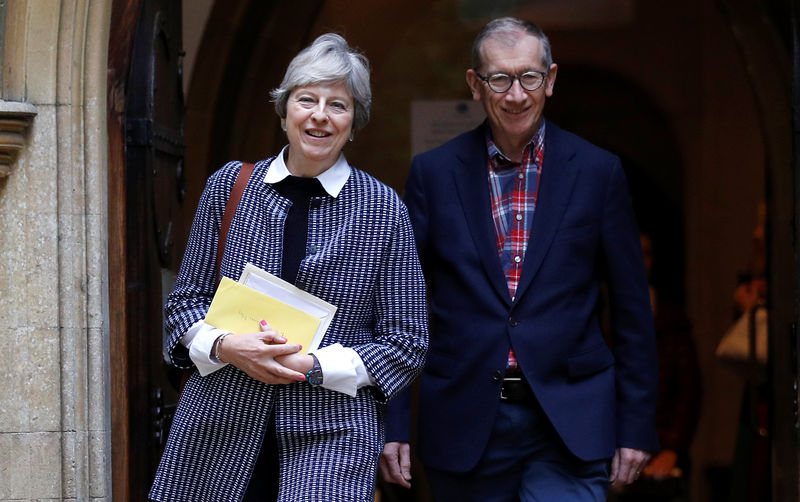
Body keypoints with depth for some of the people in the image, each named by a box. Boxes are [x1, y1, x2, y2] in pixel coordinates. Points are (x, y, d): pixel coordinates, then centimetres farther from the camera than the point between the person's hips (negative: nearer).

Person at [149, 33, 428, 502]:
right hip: (220, 428, 2)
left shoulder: (384, 209, -1)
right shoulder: (229, 186, 5)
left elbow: (407, 343, 0)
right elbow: (186, 299, 11)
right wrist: (224, 346, -10)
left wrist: (312, 366, -12)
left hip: (333, 433, -2)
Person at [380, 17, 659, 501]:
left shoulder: (598, 171, 2)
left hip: (569, 426, -1)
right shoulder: (433, 172, 3)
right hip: (465, 425, 1)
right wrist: (394, 423, 0)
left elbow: (632, 311, 4)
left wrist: (636, 426, 1)